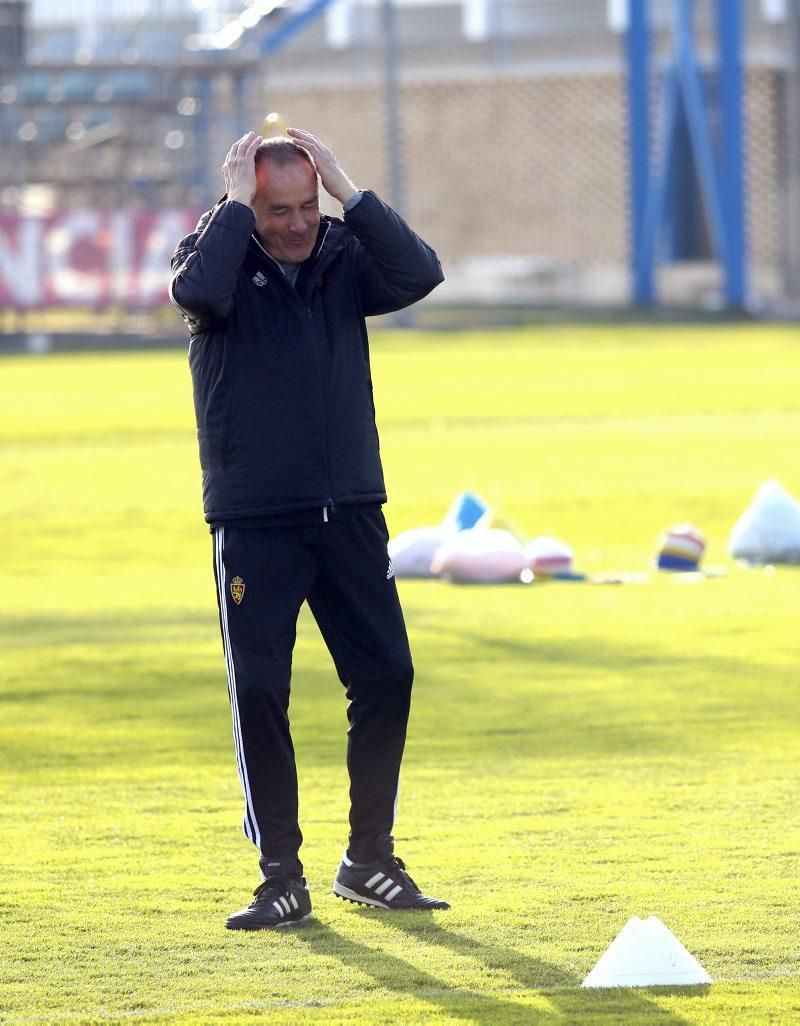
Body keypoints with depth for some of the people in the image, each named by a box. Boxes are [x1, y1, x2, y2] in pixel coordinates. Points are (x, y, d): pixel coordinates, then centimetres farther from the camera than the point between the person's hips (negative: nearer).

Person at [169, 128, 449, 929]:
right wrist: (235, 205, -18)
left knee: (386, 675, 1)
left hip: (349, 511, 3)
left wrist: (347, 192, -15)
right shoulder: (217, 254, -3)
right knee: (258, 690, -5)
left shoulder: (345, 256, 5)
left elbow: (420, 274, -14)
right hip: (252, 523, -3)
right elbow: (199, 291, -26)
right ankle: (281, 877, 4)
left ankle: (368, 860, 15)